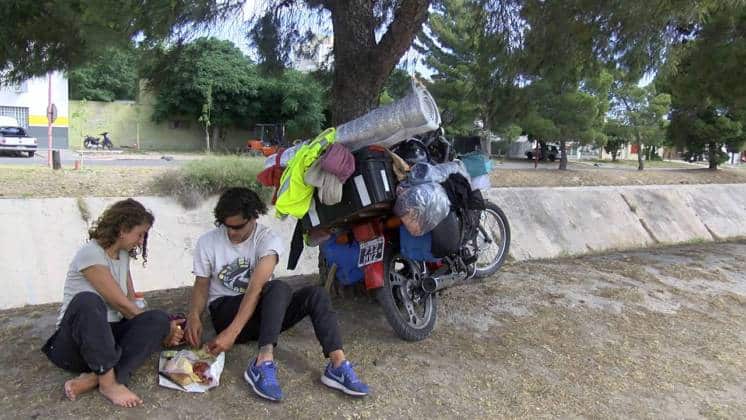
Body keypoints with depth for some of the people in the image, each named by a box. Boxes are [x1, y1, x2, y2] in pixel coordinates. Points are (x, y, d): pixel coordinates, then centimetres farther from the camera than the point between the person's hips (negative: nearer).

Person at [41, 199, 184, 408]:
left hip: (108, 335, 7)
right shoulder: (91, 254, -18)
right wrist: (160, 332, -10)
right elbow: (122, 305, -19)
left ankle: (92, 379, -26)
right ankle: (109, 382, -30)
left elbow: (131, 303, 8)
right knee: (88, 300, -38)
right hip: (75, 341, -7)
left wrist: (159, 329, -6)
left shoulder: (123, 255, 9)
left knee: (160, 320, -18)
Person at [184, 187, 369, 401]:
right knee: (279, 288, -33)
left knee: (315, 294, -25)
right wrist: (193, 316, -20)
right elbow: (201, 285, 2)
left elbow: (256, 287, -24)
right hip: (225, 311, -2)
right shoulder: (207, 242, -4)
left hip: (262, 310, 2)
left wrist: (232, 332, -34)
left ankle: (338, 365, -33)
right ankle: (264, 364, -45)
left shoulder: (268, 239, -12)